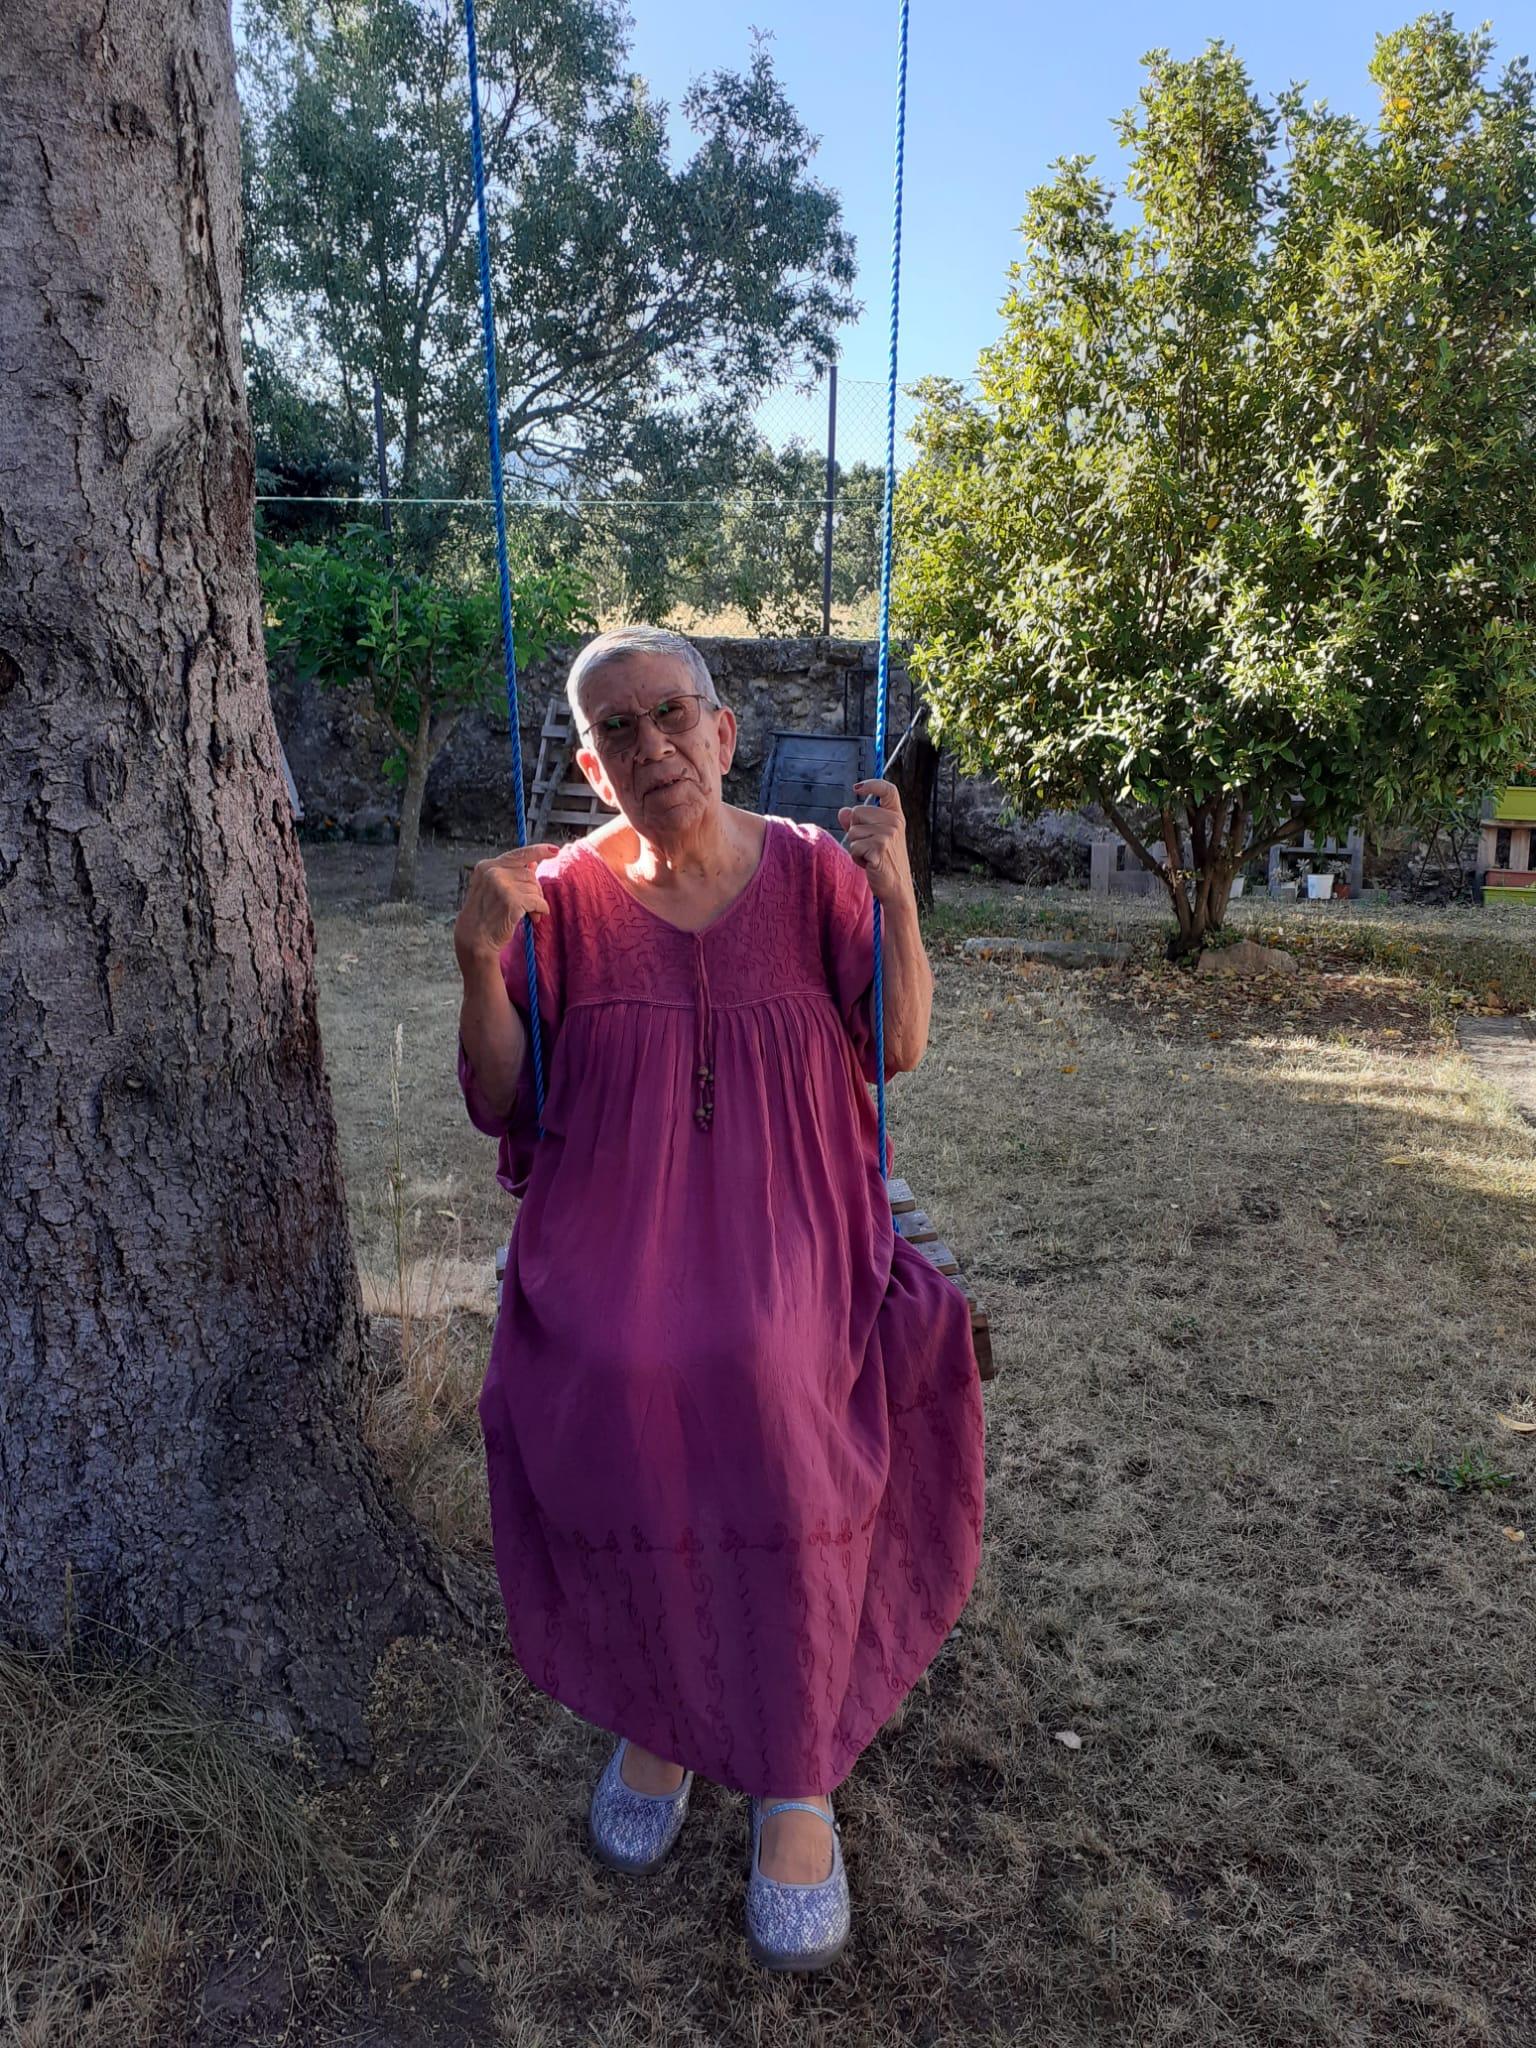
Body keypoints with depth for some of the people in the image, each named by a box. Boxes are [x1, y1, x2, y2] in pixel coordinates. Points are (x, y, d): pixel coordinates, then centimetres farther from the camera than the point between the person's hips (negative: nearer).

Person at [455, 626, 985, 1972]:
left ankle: (796, 1774, -6)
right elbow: (501, 1107, 2)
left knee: (772, 1384, -30)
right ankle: (657, 1702, 5)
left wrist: (898, 895, -15)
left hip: (786, 1212, 0)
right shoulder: (566, 894, 2)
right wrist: (481, 961, -15)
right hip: (613, 1217, 1)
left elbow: (898, 1050, 0)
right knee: (613, 1382, -28)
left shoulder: (812, 870, 3)